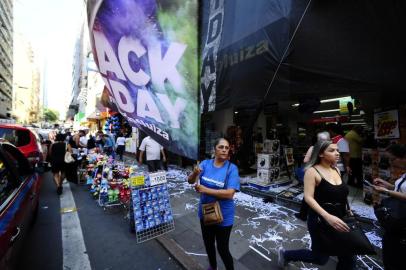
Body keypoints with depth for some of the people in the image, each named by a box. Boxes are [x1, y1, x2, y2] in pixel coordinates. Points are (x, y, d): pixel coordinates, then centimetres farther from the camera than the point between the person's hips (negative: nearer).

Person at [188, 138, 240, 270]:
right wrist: (195, 173, -33)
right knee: (208, 243, 26)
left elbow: (229, 193, -27)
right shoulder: (205, 163, -8)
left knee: (222, 248, 12)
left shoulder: (232, 168, -19)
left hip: (223, 216, -4)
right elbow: (190, 181, -11)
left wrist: (205, 190, -29)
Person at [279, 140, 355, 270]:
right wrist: (328, 216, -32)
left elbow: (341, 195, 16)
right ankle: (285, 254, 29)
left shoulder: (336, 170, 5)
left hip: (340, 219, 7)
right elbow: (309, 198, -23)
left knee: (349, 259, 13)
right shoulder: (312, 171, -18)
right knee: (320, 259, 7)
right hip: (320, 220, -7)